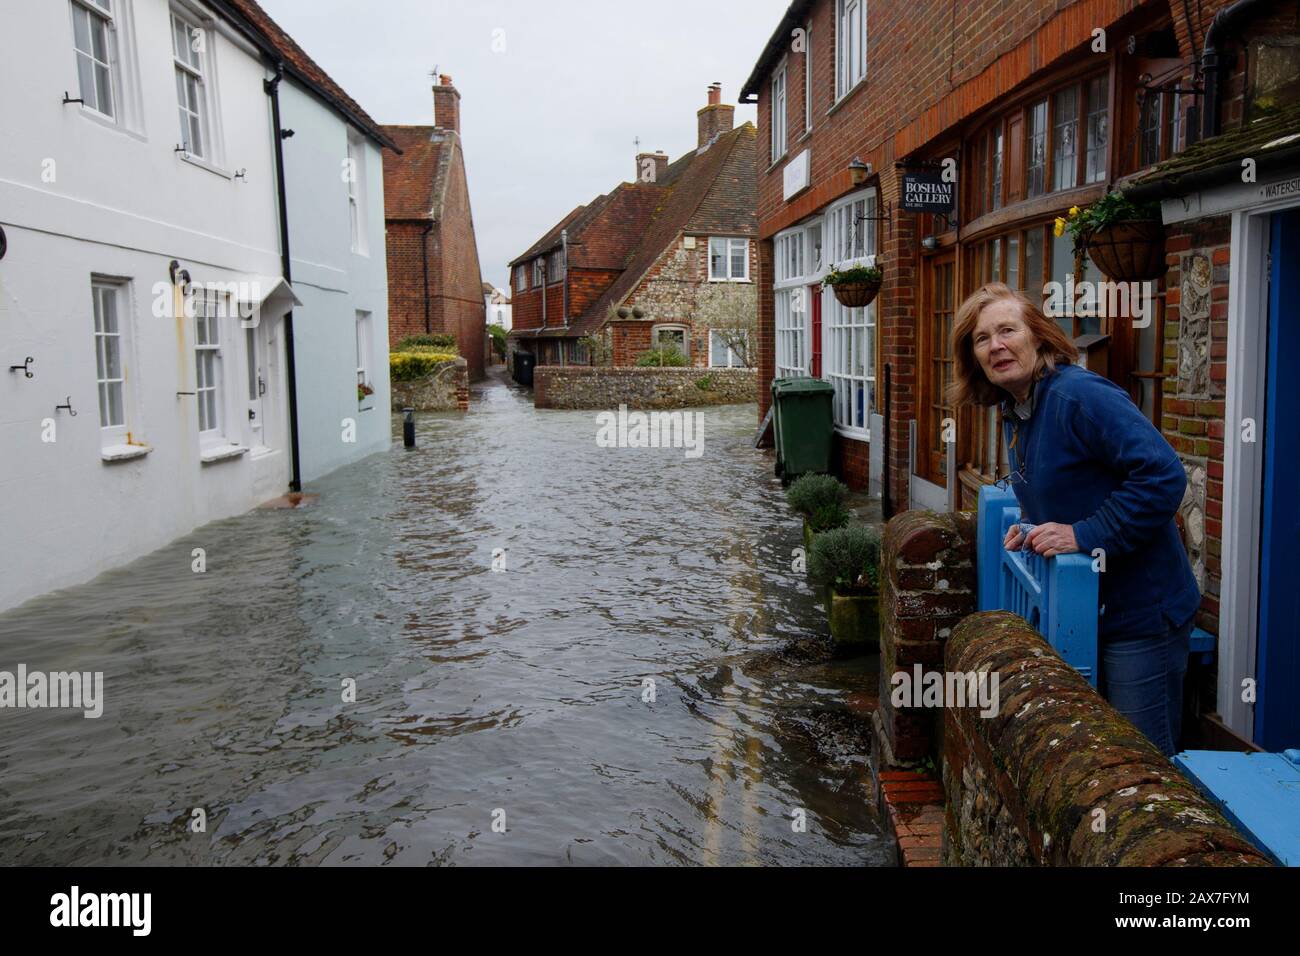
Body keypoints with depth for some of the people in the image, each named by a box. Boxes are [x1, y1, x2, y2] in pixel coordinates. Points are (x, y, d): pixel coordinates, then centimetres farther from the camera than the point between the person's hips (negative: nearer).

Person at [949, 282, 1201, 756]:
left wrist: (1084, 535, -25)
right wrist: (1033, 531, 5)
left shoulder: (1080, 395, -21)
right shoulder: (1015, 412, 8)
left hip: (1141, 613, -9)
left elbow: (1163, 477, -27)